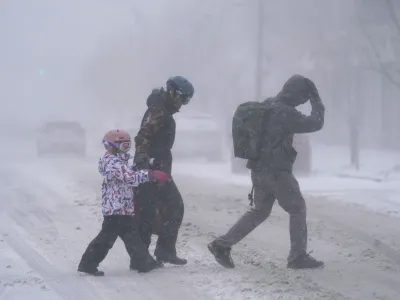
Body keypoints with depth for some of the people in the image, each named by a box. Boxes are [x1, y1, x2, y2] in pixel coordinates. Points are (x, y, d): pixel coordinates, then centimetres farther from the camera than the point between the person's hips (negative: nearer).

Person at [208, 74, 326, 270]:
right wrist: (317, 101, -4)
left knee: (260, 211, 18)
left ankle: (222, 245, 13)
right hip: (277, 171, -9)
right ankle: (298, 257, 8)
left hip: (259, 169, 9)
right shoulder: (285, 112, -19)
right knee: (297, 209, 5)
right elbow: (315, 124, -16)